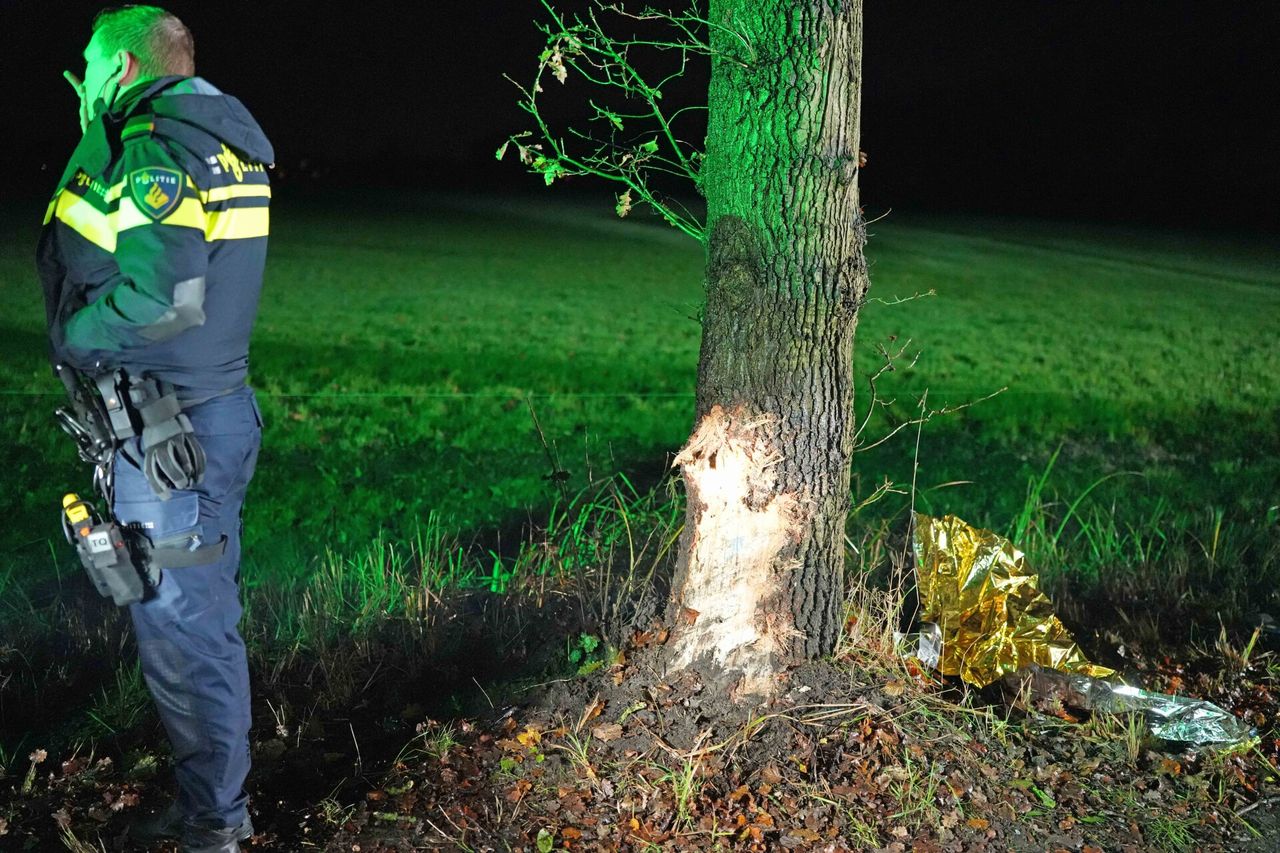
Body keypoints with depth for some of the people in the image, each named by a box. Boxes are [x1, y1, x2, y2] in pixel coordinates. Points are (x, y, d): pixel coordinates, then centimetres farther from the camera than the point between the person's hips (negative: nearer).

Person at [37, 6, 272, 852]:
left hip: (168, 427, -10)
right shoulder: (217, 141, 12)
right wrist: (101, 130, 9)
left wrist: (71, 337, -12)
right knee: (202, 618, 18)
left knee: (182, 628, 0)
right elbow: (105, 238, 15)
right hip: (214, 410, 10)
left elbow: (160, 295, -29)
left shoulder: (155, 154, -16)